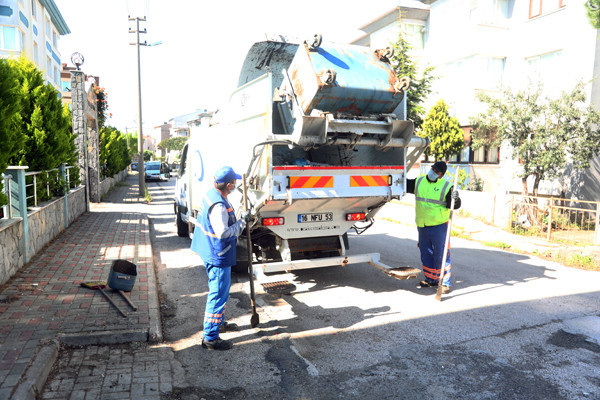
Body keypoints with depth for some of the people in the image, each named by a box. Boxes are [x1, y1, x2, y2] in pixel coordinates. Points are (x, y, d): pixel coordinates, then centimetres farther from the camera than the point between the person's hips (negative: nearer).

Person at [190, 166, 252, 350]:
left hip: (211, 253, 11)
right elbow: (223, 232, -30)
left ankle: (219, 322, 42)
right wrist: (242, 222, -22)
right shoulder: (218, 206, -27)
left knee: (219, 291, 25)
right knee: (218, 295, -2)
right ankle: (210, 338, 8)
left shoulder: (211, 195, 5)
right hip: (218, 256, -11)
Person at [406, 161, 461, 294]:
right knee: (426, 254, 14)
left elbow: (455, 206, -7)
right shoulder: (418, 182, 8)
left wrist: (455, 199, -27)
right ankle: (431, 279, 28)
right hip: (422, 227, 5)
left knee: (441, 255, -2)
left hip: (439, 226, -5)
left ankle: (445, 283, 8)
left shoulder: (446, 187, -5)